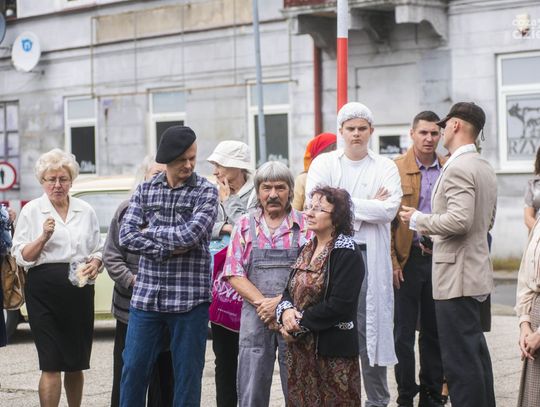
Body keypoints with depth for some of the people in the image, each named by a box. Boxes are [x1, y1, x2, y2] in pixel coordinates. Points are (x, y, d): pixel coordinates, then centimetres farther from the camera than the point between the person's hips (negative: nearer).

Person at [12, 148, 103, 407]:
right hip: (44, 292, -3)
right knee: (52, 365, -9)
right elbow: (21, 257, -1)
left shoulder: (85, 211, 12)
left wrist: (95, 263, -2)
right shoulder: (31, 211, 3)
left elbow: (98, 250, 20)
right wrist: (43, 237, -16)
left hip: (80, 291, 4)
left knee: (76, 365, 10)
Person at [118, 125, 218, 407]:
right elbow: (126, 236, -3)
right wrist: (167, 249, -12)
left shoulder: (206, 191, -1)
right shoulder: (145, 191, 8)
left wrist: (149, 231, -4)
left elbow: (191, 235, -15)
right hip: (146, 296, 3)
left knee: (187, 374, 4)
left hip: (190, 298, -2)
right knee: (133, 370, 4)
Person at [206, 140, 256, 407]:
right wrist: (225, 227, -11)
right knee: (224, 355, 9)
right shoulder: (214, 194, 12)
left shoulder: (256, 195, -5)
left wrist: (228, 202, -5)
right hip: (219, 282, 6)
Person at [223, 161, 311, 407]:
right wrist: (262, 302, -11)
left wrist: (280, 302, -14)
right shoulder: (245, 225, 7)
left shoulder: (305, 225, 2)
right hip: (255, 319, 1)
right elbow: (234, 274, 2)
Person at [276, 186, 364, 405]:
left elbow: (339, 305, -19)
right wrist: (286, 311, -7)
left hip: (333, 352, -7)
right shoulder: (307, 249, 14)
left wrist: (299, 323, -13)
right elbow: (290, 291, 16)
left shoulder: (346, 253, -11)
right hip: (300, 349, 7)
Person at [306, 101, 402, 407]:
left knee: (371, 327, 2)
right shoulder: (324, 163, 8)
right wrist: (369, 205, -8)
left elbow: (390, 209, -8)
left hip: (370, 256, 0)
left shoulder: (385, 167, 7)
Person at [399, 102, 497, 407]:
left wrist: (419, 219, -13)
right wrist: (434, 232, 24)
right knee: (476, 352, 18)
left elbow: (459, 220, -27)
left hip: (457, 276, -10)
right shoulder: (485, 169, 15)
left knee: (460, 358, -8)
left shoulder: (458, 168, -16)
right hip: (477, 273, 10)